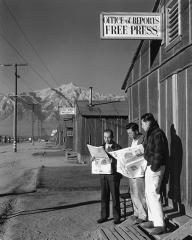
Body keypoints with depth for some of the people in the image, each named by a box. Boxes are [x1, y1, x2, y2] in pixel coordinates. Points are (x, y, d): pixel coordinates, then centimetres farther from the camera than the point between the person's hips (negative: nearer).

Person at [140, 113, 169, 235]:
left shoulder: (158, 134, -15)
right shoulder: (150, 134, 16)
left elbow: (159, 153, -21)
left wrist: (154, 168, -19)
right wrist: (149, 166, 14)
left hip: (155, 168, -11)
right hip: (150, 167, 11)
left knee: (153, 194, -11)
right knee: (148, 194, 15)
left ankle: (160, 225, -7)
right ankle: (152, 220, 24)